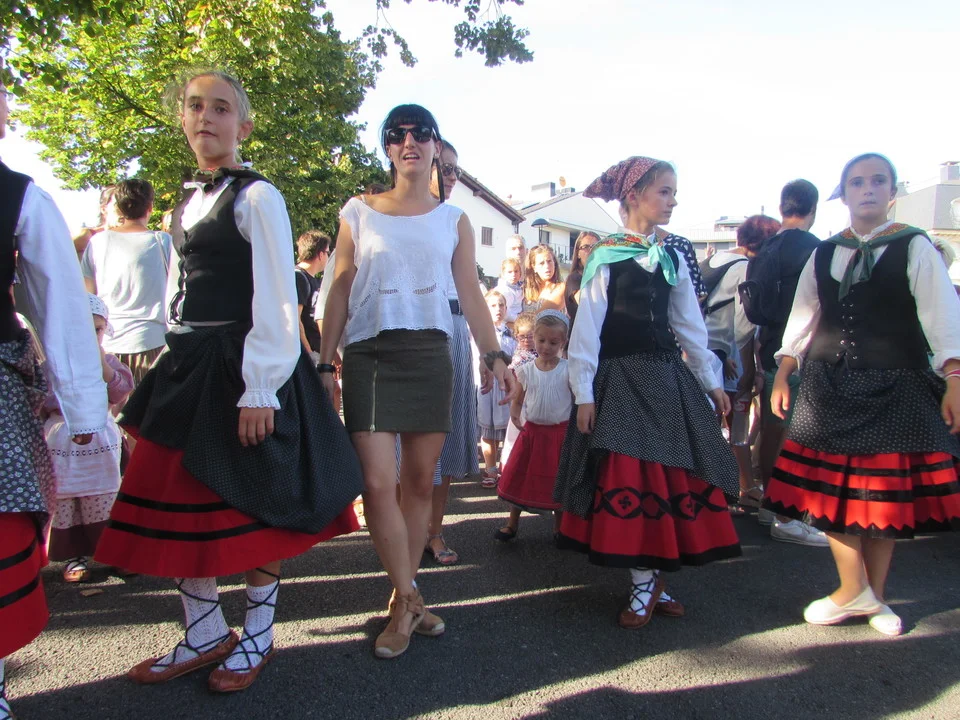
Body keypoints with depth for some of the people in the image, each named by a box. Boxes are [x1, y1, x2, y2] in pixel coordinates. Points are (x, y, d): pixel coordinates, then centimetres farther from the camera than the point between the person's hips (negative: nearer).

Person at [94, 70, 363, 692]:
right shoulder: (188, 202, 16)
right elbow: (180, 290, 18)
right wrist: (175, 367, 12)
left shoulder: (256, 198, -8)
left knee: (252, 508, 2)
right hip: (187, 366, 8)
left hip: (242, 368, -8)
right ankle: (206, 634, 27)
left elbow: (276, 301, -13)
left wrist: (259, 391, -18)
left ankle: (257, 636, 23)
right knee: (176, 504, 10)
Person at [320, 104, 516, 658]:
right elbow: (341, 291, 6)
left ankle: (402, 599, 20)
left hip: (431, 354, 2)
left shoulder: (453, 219, 11)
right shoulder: (359, 212, 8)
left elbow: (470, 292, 8)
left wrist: (494, 354, -4)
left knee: (420, 481, 5)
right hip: (369, 355, -1)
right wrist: (325, 363, 1)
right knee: (378, 482, -11)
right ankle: (409, 600, 6)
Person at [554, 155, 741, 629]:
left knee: (672, 476, 4)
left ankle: (649, 581, 18)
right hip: (620, 380, -5)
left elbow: (690, 323, 16)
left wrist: (712, 381, 14)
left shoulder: (671, 258, 11)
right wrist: (584, 393, -12)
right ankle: (645, 584, 10)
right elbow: (587, 327, -7)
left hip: (669, 377, 6)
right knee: (628, 480, -5)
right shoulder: (606, 256, -4)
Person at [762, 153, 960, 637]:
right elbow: (803, 316, 13)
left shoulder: (914, 247, 0)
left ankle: (875, 595, 22)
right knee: (830, 488, 1)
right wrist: (782, 374, 9)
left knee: (886, 492, 5)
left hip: (896, 388, -3)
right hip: (830, 386, 3)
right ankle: (854, 589, 16)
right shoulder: (824, 253, 9)